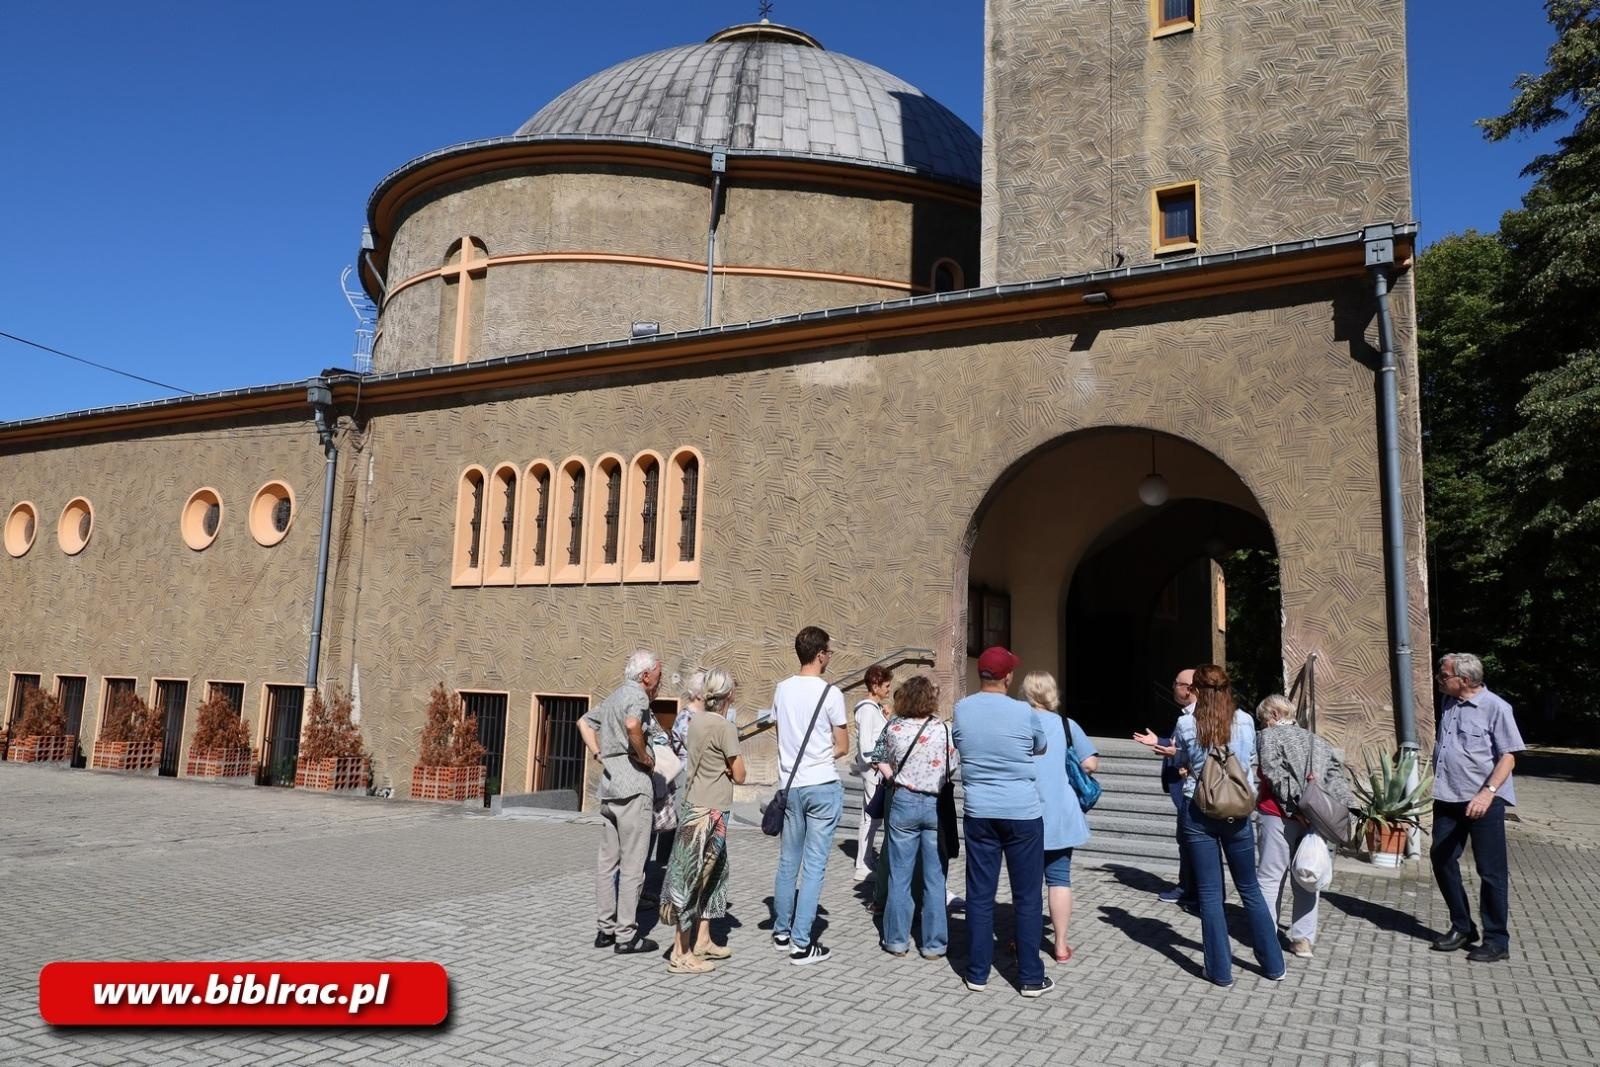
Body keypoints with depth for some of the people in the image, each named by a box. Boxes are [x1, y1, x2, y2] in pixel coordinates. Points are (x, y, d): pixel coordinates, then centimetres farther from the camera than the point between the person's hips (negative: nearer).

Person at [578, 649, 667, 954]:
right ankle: (626, 935, 1)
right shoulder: (637, 695, -10)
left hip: (609, 785, 9)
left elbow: (584, 722, 31)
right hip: (633, 786, -9)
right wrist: (644, 755, -17)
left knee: (608, 861, 12)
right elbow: (632, 725, -31)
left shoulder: (613, 697, 19)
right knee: (632, 865, -3)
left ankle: (605, 929, 19)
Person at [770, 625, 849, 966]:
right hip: (823, 787, -5)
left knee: (788, 861, 16)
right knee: (814, 866, 0)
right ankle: (801, 944, 2)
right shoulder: (830, 693, -12)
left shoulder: (781, 690, 3)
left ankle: (782, 933, 27)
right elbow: (842, 747, -6)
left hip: (790, 785, 5)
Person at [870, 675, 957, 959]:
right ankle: (934, 944, 13)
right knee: (935, 879, 8)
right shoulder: (943, 728, -8)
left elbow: (881, 761, 3)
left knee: (899, 877, 11)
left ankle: (897, 940, 18)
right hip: (936, 805, 0)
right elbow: (951, 767, 0)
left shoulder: (893, 727, -6)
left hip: (903, 803, 0)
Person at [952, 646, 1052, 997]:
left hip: (978, 813, 3)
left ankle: (977, 974, 16)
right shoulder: (1023, 712, -10)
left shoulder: (961, 710, -3)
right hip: (1023, 813, -2)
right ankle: (1031, 977, 13)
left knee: (980, 894, 9)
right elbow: (1041, 748, 9)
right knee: (1027, 897, 7)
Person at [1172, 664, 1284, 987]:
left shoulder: (1186, 724, -9)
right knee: (1250, 888, 18)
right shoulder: (1245, 721, -3)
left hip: (1199, 813, -2)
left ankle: (1220, 970, 11)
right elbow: (1252, 766, 10)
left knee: (1210, 894, 6)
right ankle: (1273, 965, 27)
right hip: (1237, 812, 2)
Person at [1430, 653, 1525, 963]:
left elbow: (1508, 757, -15)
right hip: (1448, 799, 7)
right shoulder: (1448, 704, 10)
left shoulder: (1495, 708, -12)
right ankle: (1462, 928, 26)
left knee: (1491, 871, 2)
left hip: (1483, 802, -7)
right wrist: (1437, 784, 20)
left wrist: (1487, 792, -25)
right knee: (1442, 859, 11)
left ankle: (1497, 941, 13)